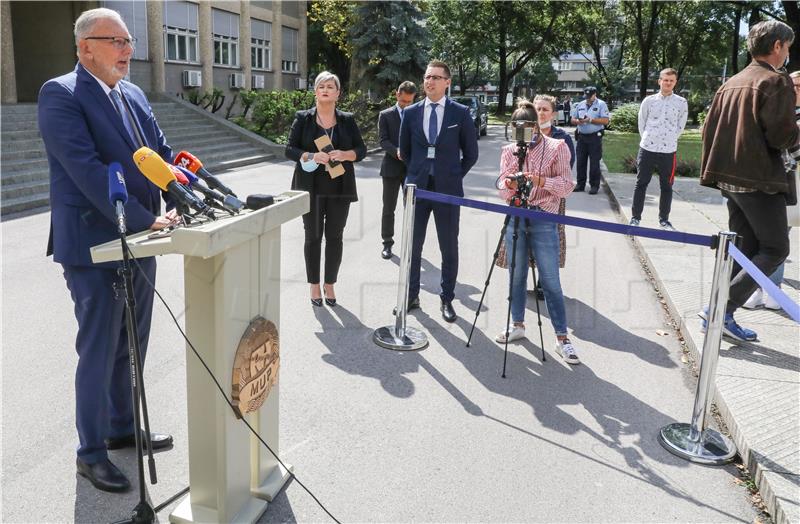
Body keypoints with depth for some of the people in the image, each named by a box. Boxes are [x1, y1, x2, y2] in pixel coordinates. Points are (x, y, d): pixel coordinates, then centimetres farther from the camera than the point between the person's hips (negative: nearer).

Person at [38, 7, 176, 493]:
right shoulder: (60, 94, -12)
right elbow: (87, 169, -22)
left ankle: (123, 429, 37)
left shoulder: (134, 96, 11)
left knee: (131, 349, 18)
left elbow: (164, 155, 8)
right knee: (99, 354, 4)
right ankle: (91, 453, 22)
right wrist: (145, 219, -26)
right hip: (94, 247, -7)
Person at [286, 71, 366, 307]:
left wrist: (345, 154, -16)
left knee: (335, 236, 6)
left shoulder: (347, 120, 5)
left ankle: (330, 284, 20)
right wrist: (311, 156, -20)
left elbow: (361, 150, 5)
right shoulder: (303, 118, 2)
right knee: (313, 236, 6)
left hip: (339, 188, 1)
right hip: (311, 188, -1)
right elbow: (290, 149, -1)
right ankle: (314, 285, 19)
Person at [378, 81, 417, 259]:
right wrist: (397, 152, -23)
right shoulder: (386, 115, 4)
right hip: (392, 167, -1)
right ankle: (387, 242, 15)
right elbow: (383, 140, -5)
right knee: (388, 208, 5)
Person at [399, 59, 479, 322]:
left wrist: (454, 176, 5)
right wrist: (416, 174, 12)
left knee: (449, 248, 5)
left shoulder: (460, 113, -1)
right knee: (412, 245, 9)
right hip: (417, 187, 2)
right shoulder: (411, 113, 5)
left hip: (447, 189, -2)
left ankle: (447, 299, 17)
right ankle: (411, 296, 22)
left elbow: (471, 153, 6)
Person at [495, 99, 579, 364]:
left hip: (544, 221, -3)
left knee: (550, 281, -3)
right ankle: (518, 324, 29)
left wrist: (542, 180, -22)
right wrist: (509, 184, -18)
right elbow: (502, 189, 4)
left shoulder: (556, 147, -1)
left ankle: (562, 338, 4)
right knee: (516, 275, 12)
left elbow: (567, 185, -6)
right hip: (515, 217, 4)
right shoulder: (509, 150, 8)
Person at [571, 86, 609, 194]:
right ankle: (580, 184, 14)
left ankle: (594, 185, 3)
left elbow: (605, 121, -10)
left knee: (594, 163, -3)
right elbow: (573, 120, 14)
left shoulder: (601, 105, -1)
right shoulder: (579, 105, 13)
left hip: (595, 137, -5)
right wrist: (578, 121, -9)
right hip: (581, 137, 5)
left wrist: (591, 120, -17)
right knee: (581, 162, 6)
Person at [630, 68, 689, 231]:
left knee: (666, 187, 7)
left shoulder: (681, 102, 0)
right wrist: (648, 139, 6)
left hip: (669, 151, 0)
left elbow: (680, 126, 8)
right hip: (647, 149, 0)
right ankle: (635, 217, 13)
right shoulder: (649, 100, 1)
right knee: (641, 184, 5)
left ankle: (664, 220, 17)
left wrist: (669, 139, 6)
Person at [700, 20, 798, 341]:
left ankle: (720, 316, 11)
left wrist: (712, 172, 18)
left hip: (730, 179, 8)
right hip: (760, 181, -8)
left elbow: (708, 129, 13)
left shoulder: (730, 84, 13)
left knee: (745, 249, 14)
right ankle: (722, 308, -9)